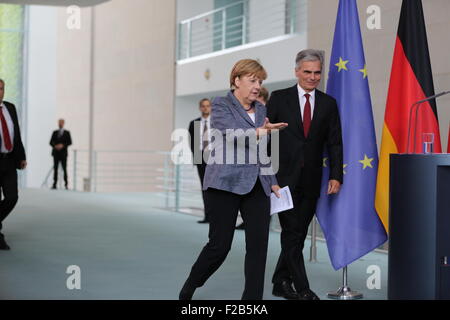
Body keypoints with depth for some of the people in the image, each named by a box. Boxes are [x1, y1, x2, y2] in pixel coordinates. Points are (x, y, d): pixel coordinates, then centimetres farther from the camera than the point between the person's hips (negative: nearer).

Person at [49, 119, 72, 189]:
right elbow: (51, 142, 10)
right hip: (56, 152, 2)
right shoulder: (55, 132, 14)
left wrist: (62, 145, -14)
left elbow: (70, 142, 0)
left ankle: (66, 184, -3)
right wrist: (55, 146, -10)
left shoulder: (67, 133, 7)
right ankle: (54, 184, -2)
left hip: (63, 153, -2)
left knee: (64, 169, -5)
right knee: (55, 168, -1)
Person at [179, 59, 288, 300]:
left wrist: (272, 181, 15)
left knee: (259, 244, -4)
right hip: (226, 182, -5)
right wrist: (258, 133, -34)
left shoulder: (260, 109, 17)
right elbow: (233, 134, -19)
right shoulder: (221, 106, -1)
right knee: (220, 245, -2)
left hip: (256, 185, 6)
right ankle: (188, 289, 22)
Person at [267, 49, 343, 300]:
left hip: (311, 182, 3)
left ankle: (281, 283, 20)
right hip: (284, 178, -3)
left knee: (298, 234, 7)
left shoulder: (329, 104, 9)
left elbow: (335, 143, 7)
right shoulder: (279, 98, 2)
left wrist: (336, 176, -3)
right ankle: (302, 288, -2)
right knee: (292, 234, -6)